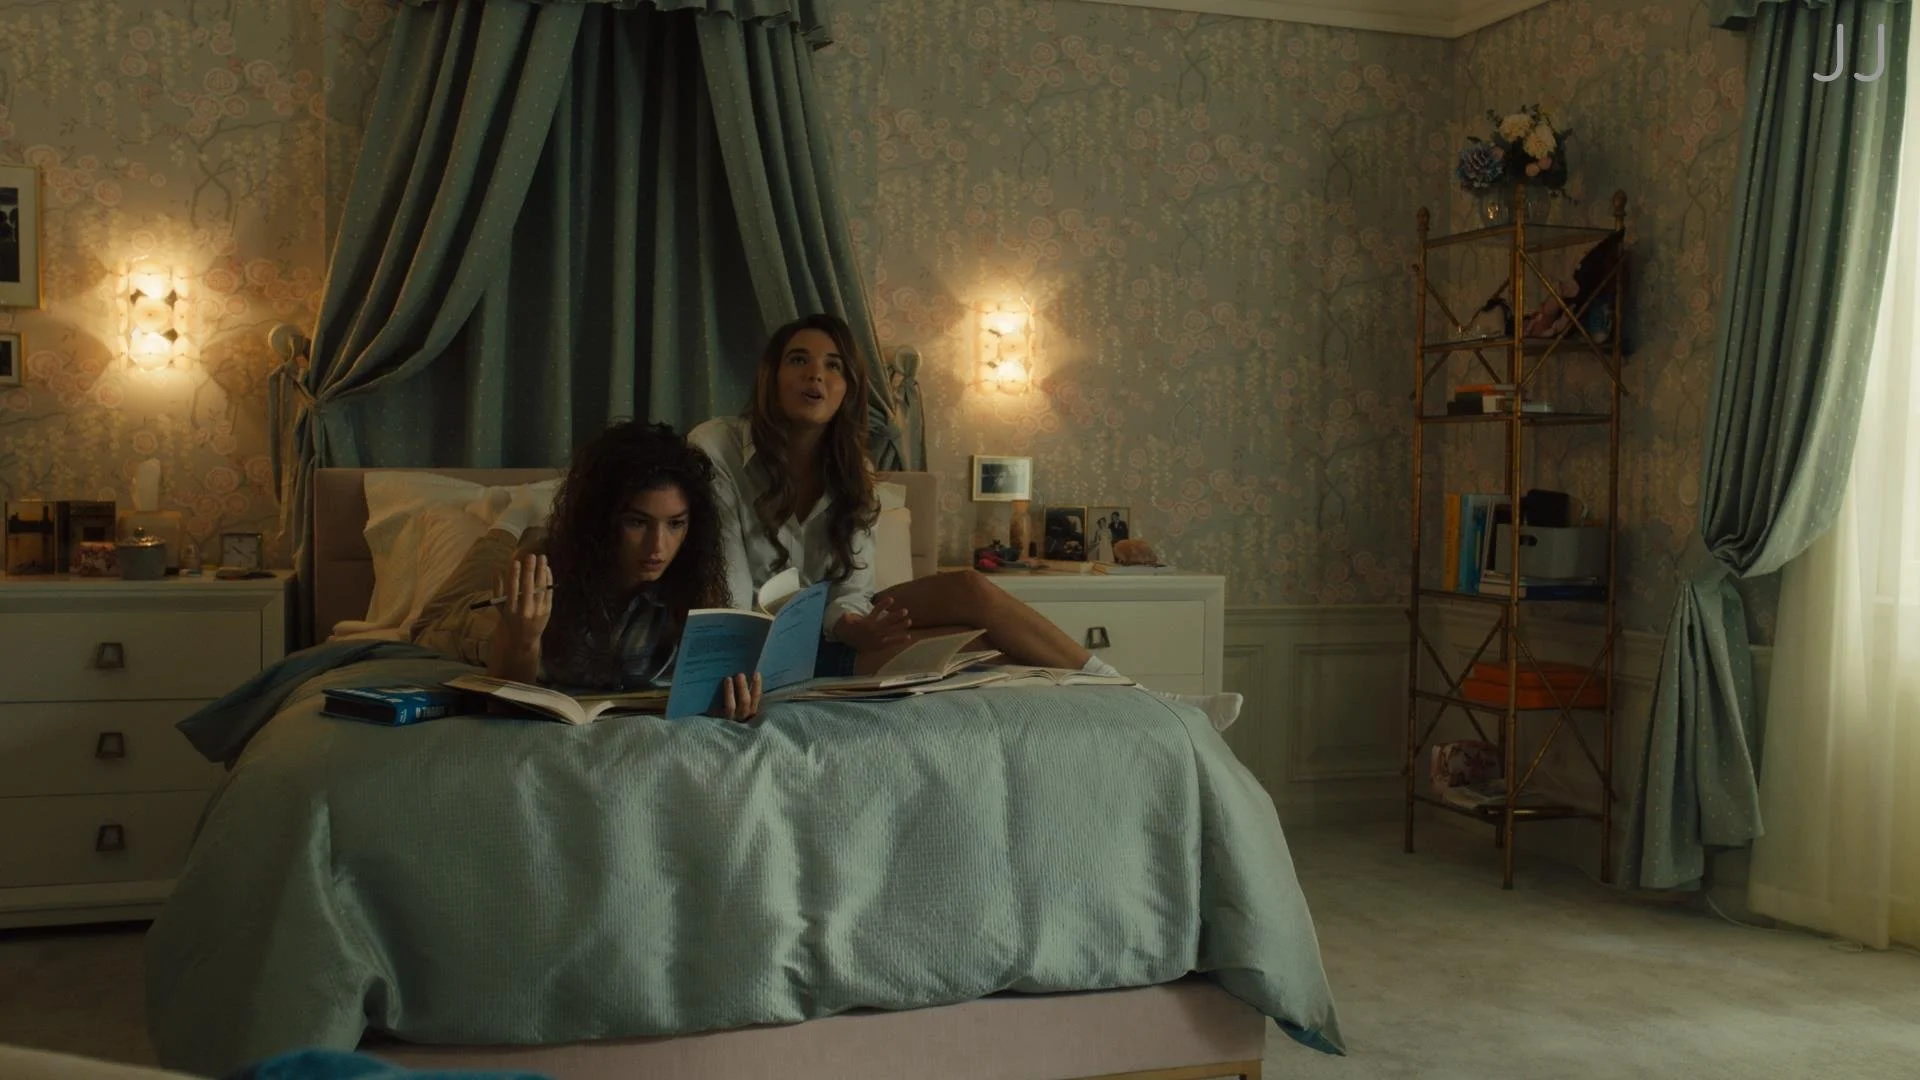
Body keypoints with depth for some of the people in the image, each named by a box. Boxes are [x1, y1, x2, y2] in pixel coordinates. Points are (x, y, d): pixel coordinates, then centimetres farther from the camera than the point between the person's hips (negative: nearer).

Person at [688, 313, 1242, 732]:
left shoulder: (849, 472, 3)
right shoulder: (715, 451, -14)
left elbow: (848, 587, -5)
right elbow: (730, 597, -19)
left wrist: (850, 624, -30)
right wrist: (857, 635, -31)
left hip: (827, 624, 6)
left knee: (970, 589, -22)